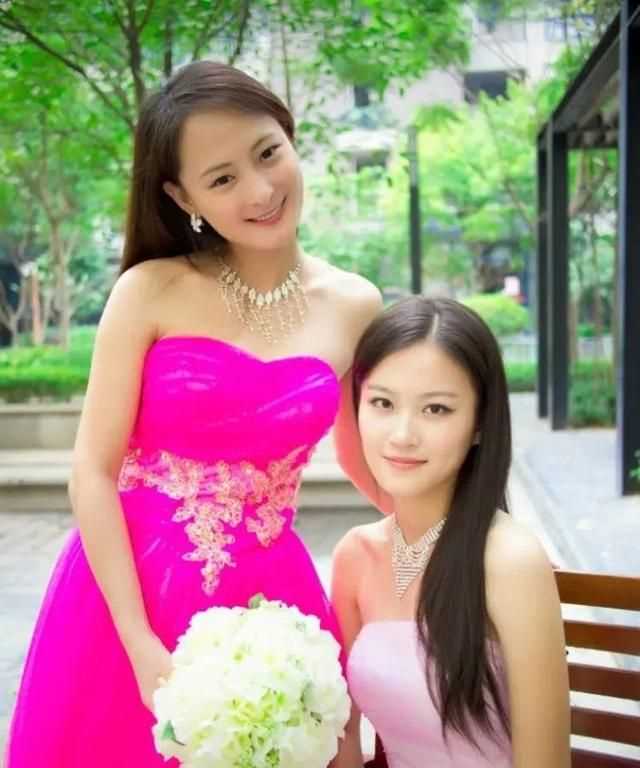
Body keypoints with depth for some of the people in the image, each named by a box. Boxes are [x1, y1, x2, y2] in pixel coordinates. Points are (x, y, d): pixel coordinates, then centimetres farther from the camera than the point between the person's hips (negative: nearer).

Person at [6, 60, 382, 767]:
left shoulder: (354, 308, 0)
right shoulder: (150, 292, -7)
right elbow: (93, 470, -9)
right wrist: (144, 647, -14)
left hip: (264, 600, 2)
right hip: (124, 594, -1)